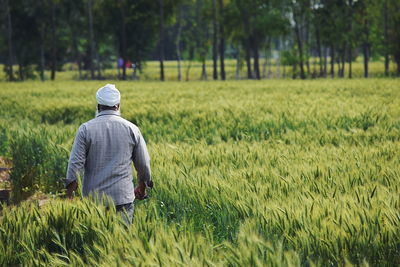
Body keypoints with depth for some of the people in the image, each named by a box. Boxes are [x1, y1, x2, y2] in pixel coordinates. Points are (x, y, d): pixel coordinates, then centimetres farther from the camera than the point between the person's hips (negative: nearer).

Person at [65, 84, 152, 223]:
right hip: (123, 197, 1)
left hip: (94, 197, 0)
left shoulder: (86, 129, -3)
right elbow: (143, 163, 8)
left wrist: (69, 195, 0)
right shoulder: (131, 129, 2)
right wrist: (142, 187, 25)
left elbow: (75, 163, -6)